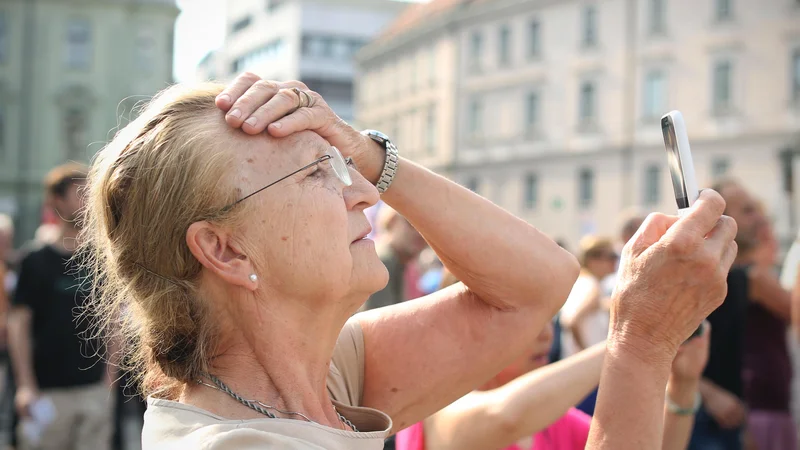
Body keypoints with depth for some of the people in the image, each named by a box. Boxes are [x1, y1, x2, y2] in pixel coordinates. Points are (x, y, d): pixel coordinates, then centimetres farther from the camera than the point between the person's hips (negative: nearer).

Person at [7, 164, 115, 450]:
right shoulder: (36, 262, -3)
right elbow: (18, 322, -5)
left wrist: (110, 371, 8)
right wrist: (26, 386, -10)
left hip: (94, 390, 3)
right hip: (48, 392, -3)